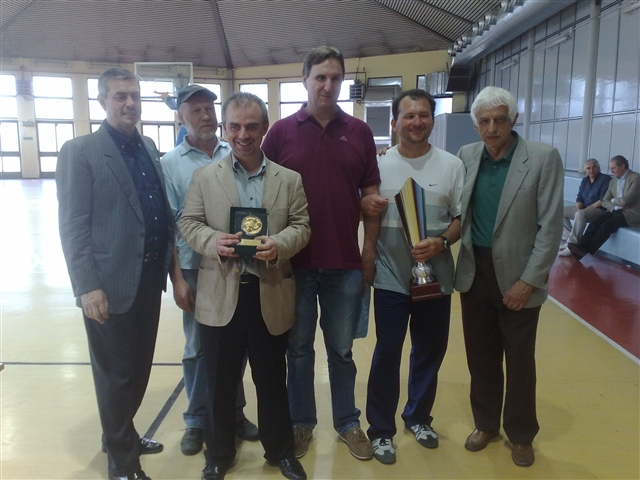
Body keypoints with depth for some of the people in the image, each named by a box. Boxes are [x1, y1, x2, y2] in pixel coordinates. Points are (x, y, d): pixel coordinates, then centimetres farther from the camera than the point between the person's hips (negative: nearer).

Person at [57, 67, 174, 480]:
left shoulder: (149, 148, 11)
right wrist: (87, 287, -18)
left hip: (150, 276, 6)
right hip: (111, 282, -6)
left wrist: (170, 260, 7)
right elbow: (73, 228, -13)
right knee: (116, 374, 8)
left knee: (139, 367, 19)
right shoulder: (79, 152, -8)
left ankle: (123, 436, 42)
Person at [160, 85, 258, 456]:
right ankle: (197, 421, 28)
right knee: (198, 348, 11)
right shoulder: (170, 163, -2)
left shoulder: (235, 156, 2)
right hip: (196, 268, -1)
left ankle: (235, 413, 32)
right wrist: (177, 278, -6)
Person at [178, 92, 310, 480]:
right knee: (220, 381, 13)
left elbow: (302, 226, 1)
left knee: (272, 379, 14)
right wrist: (213, 241, -17)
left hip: (271, 295, 0)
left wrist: (279, 244, -20)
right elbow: (188, 223, 3)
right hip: (220, 295, 0)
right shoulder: (205, 176, 4)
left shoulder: (290, 179, 4)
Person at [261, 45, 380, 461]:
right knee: (299, 348, 13)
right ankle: (301, 423, 30)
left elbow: (370, 195, 5)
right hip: (295, 261, 0)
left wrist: (370, 250, 2)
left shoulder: (359, 132, 3)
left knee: (341, 349, 14)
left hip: (345, 262, 1)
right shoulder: (282, 132, -1)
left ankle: (348, 422, 30)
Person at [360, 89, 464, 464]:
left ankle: (418, 417, 38)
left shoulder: (452, 165, 0)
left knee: (430, 352, 15)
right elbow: (363, 211, 5)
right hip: (390, 277, -1)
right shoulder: (378, 165, -1)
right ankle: (382, 430, 23)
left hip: (436, 277, 2)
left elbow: (462, 217, 2)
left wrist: (442, 241, -18)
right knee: (387, 354, 5)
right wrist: (364, 205, -19)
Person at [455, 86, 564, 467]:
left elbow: (551, 226, -11)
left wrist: (529, 281, -14)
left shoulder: (544, 158, -10)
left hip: (517, 276, -3)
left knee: (519, 360, 12)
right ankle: (486, 423, 36)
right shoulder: (467, 156, 1)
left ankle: (521, 434, 33)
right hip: (475, 272, 3)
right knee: (481, 356, 15)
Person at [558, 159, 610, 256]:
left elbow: (603, 201, -17)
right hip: (584, 208, 9)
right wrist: (579, 208, -9)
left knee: (580, 214, -37)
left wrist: (589, 207, -18)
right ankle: (571, 237, -10)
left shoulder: (605, 179, -8)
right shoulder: (585, 180, 14)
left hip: (599, 209, -9)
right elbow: (579, 198, 11)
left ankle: (572, 244, -35)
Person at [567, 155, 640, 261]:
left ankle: (586, 250, -28)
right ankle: (581, 246, -34)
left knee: (606, 226, -28)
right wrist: (616, 206, -11)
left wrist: (613, 200, 0)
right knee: (595, 223, -20)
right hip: (615, 211, 7)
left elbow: (626, 200, -20)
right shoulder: (613, 181, 14)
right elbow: (605, 201, 9)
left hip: (631, 213, -6)